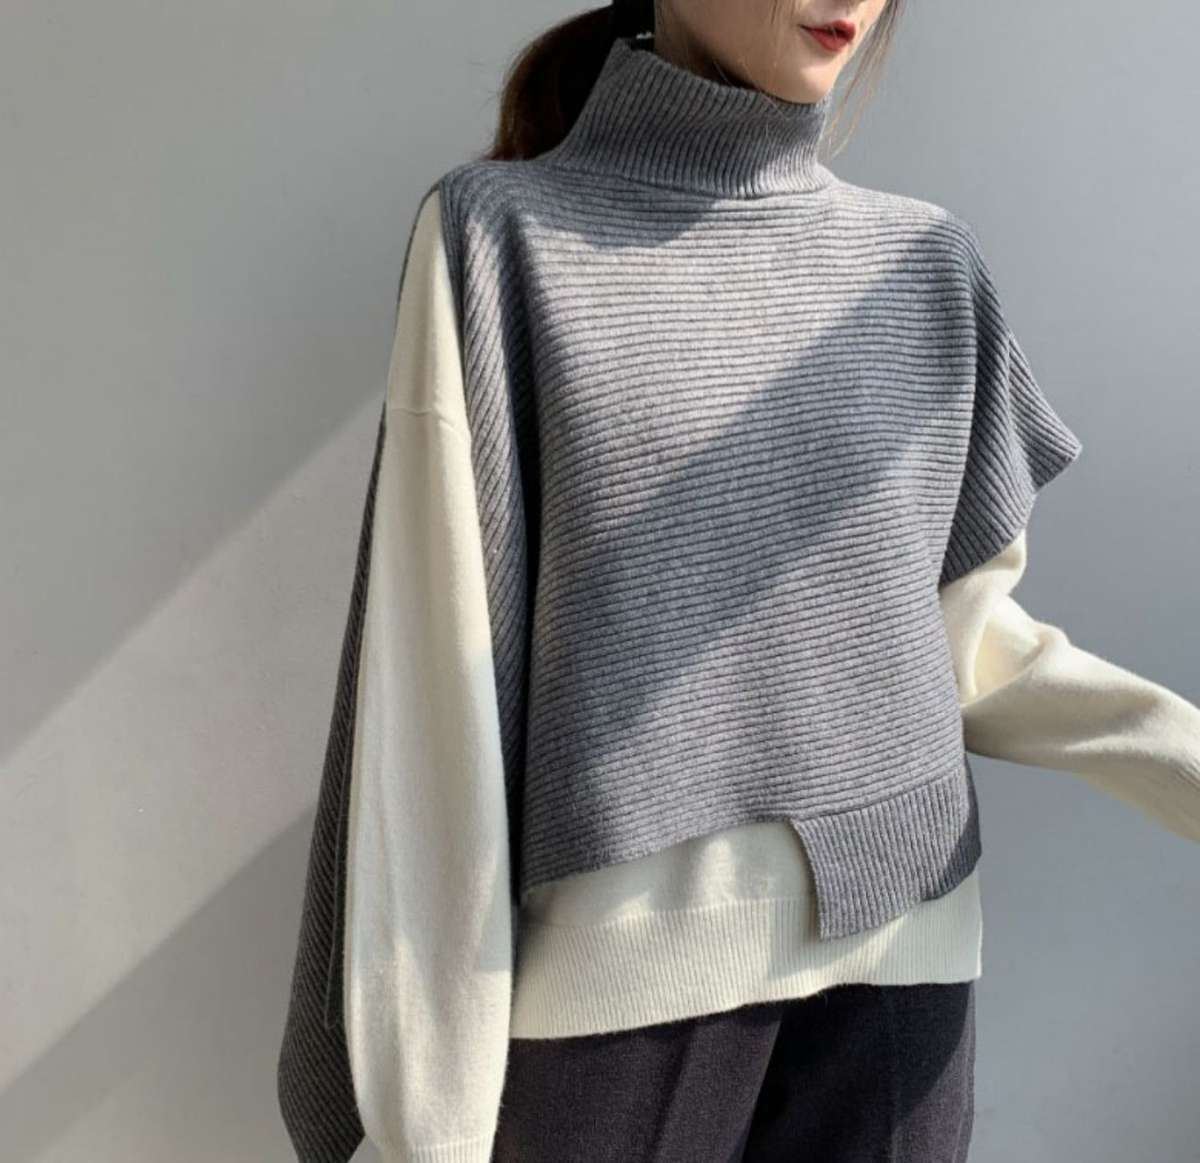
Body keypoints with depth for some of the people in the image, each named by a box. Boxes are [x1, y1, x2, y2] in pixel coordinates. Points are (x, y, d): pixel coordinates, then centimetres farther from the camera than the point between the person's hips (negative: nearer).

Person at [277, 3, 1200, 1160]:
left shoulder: (929, 262, 6)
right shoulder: (503, 232, -5)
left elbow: (955, 626, 9)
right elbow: (435, 680, -8)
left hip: (894, 957, 4)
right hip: (617, 981, -3)